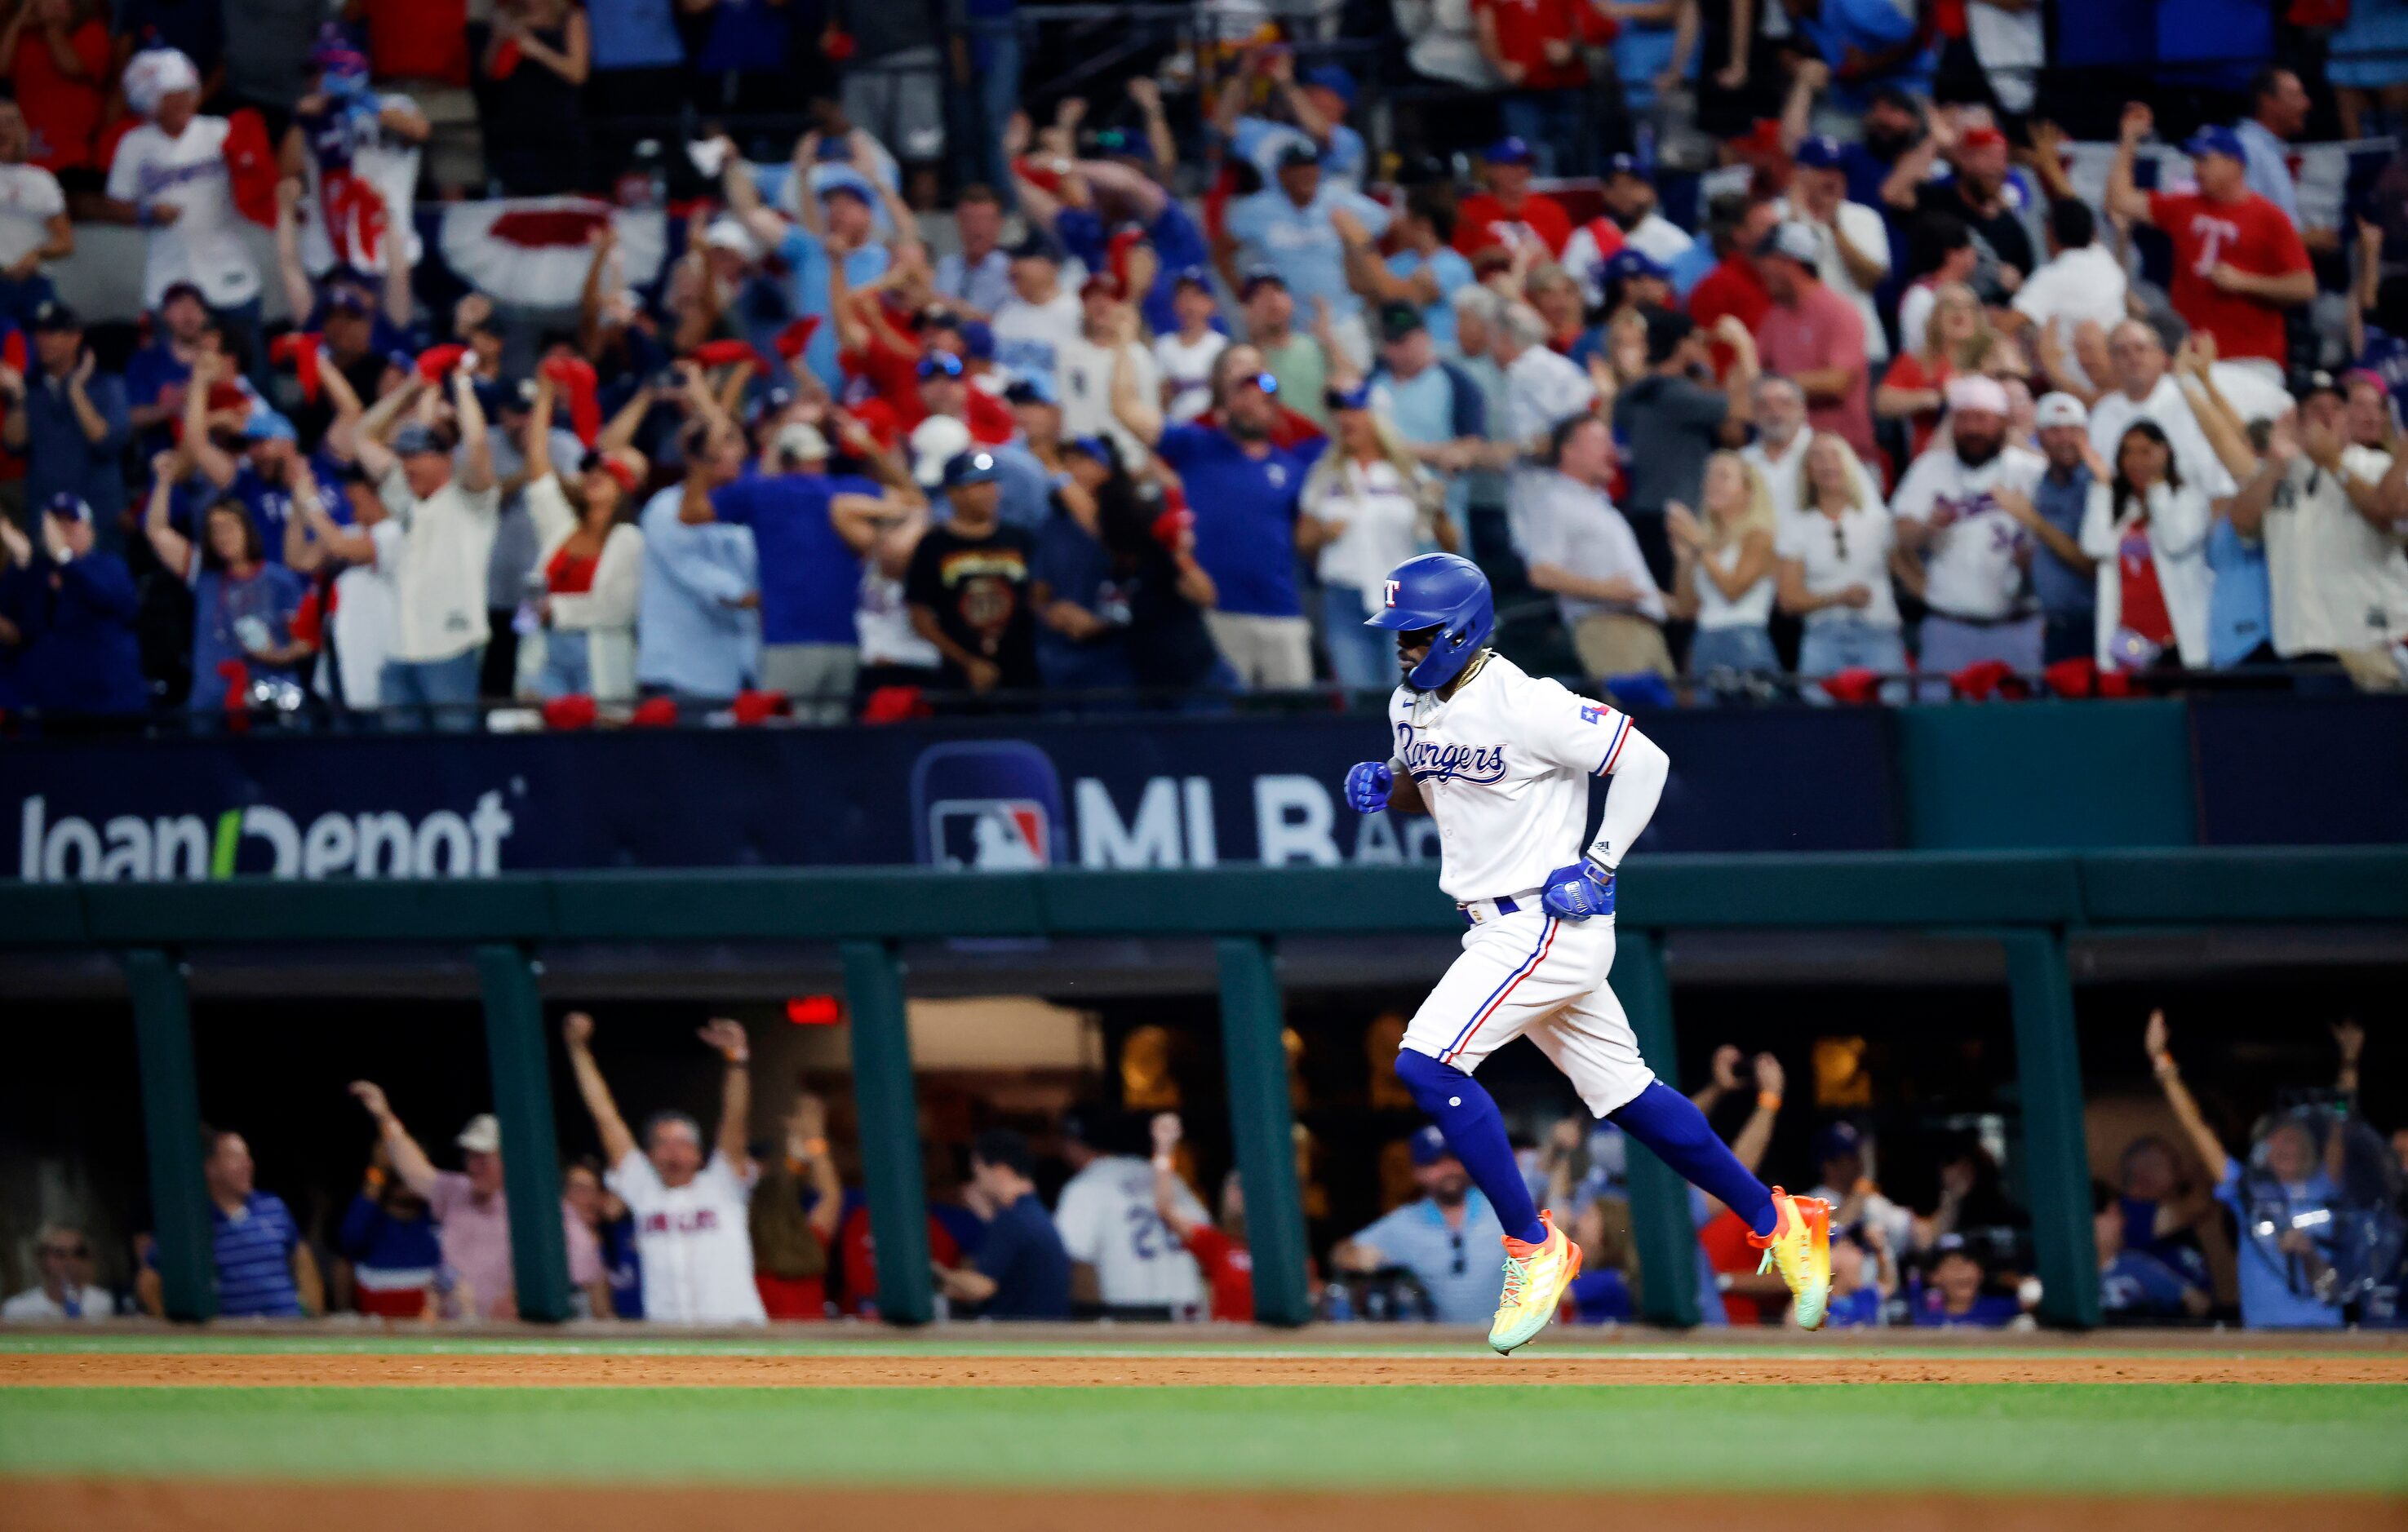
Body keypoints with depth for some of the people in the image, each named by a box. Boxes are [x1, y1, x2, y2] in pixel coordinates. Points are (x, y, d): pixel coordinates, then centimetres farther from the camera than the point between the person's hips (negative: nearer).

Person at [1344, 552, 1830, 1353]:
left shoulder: (1525, 706, -19)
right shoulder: (1411, 705, 6)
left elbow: (1644, 762, -17)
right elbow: (1423, 790, 23)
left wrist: (1596, 868, -18)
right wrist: (1383, 786, 0)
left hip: (1550, 921, -9)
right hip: (1504, 929, 9)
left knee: (1426, 1066, -17)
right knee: (1623, 1092, 14)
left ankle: (1533, 1247, -9)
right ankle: (1775, 1221, 26)